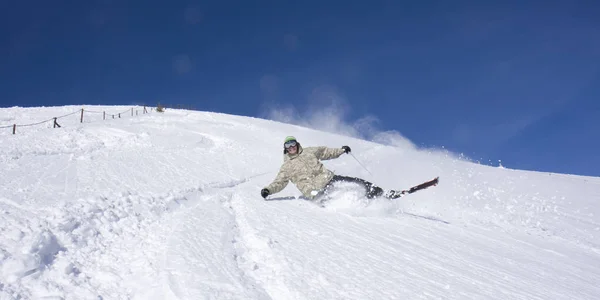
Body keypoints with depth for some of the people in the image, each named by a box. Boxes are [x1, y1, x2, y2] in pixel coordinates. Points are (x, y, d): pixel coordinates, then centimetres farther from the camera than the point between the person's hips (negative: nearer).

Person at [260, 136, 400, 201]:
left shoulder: (309, 151, 16)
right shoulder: (286, 167, 6)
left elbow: (326, 152, 26)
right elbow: (279, 183, 1)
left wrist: (341, 150, 21)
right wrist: (268, 190, -15)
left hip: (328, 178, 4)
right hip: (315, 190, -3)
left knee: (357, 181, -4)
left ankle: (383, 193, 0)